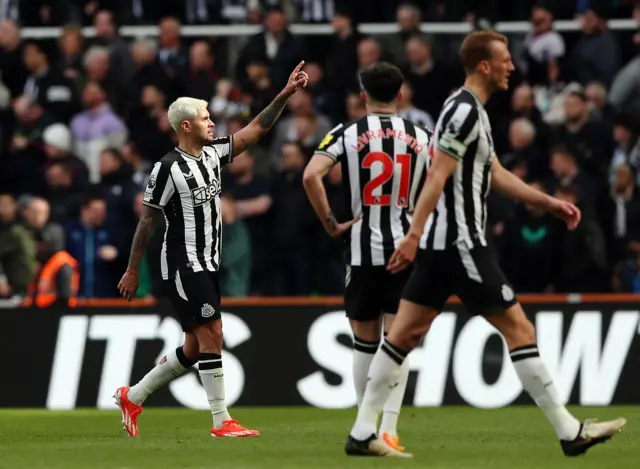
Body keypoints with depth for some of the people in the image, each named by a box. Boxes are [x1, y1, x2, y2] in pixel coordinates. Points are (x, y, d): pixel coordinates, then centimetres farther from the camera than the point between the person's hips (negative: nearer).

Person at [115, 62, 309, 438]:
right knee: (212, 335, -13)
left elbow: (256, 130, 8)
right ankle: (222, 422, -10)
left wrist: (286, 94, -1)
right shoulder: (168, 169, -13)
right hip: (183, 267, -8)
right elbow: (147, 222, -9)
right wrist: (133, 272, -6)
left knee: (195, 349, 10)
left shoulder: (213, 154, 7)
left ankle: (133, 397, 24)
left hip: (208, 266, 8)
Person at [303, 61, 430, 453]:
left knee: (365, 343, 11)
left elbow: (311, 175, -14)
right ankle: (389, 428, -10)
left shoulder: (347, 134, 0)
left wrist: (331, 224, -5)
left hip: (363, 249, 0)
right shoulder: (422, 137, 6)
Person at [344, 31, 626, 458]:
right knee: (519, 329, -6)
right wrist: (414, 236, -26)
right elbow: (437, 177, -21)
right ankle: (570, 432, -3)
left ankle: (362, 433, 7)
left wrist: (549, 203, 23)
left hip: (440, 244, 10)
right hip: (460, 243, -10)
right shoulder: (465, 110, -15)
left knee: (406, 333, 8)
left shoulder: (470, 110, 17)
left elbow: (496, 175, 24)